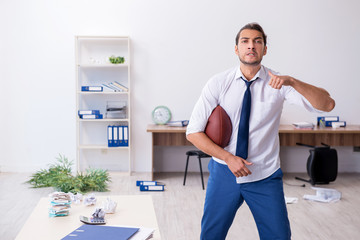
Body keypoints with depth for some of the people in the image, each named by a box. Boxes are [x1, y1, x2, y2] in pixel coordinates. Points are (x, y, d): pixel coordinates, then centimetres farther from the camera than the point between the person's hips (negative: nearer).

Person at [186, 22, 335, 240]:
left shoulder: (277, 83, -6)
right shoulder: (218, 83, -6)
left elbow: (327, 104, -16)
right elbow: (193, 132, -6)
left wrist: (292, 82, -31)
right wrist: (228, 157, -16)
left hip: (265, 177, 0)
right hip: (224, 173, 0)